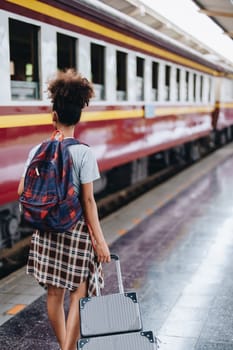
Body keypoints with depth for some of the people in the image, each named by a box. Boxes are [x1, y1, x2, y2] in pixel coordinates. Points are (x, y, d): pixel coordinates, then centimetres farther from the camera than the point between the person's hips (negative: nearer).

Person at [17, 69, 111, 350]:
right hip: (77, 229, -4)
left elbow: (22, 191, 2)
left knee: (54, 293, 16)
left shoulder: (37, 151, -2)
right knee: (78, 295, 8)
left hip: (47, 230, 4)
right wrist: (99, 239, -8)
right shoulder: (83, 152, -13)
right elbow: (88, 200, -14)